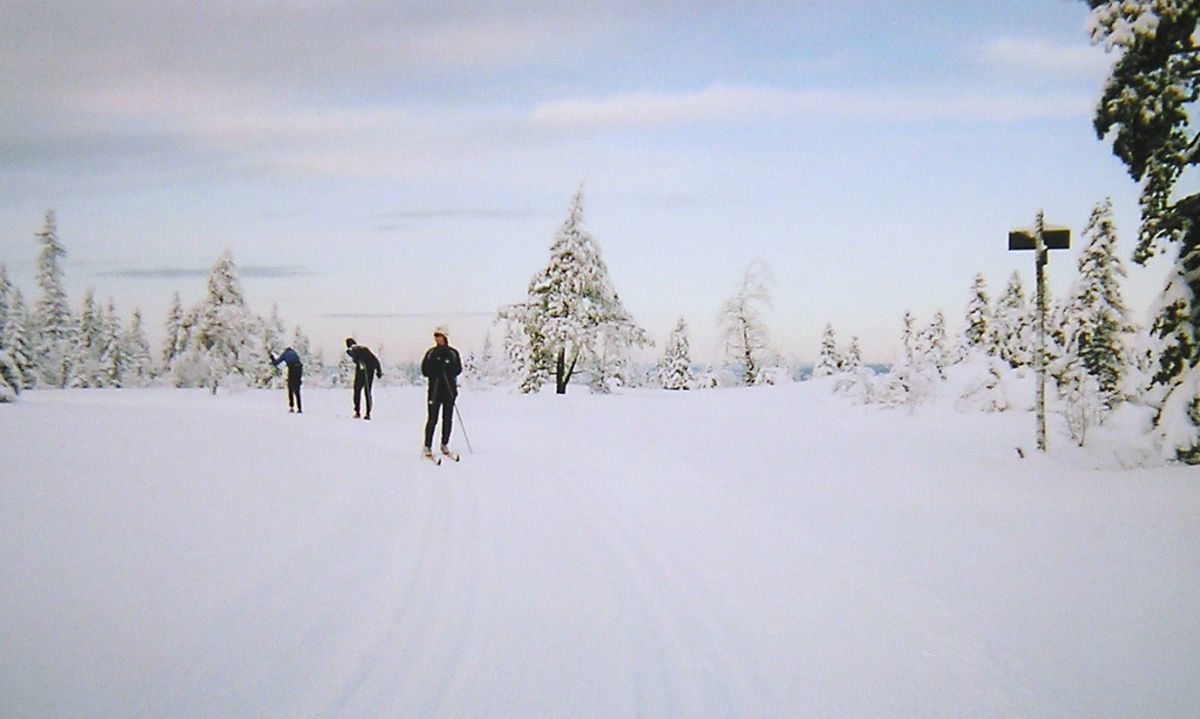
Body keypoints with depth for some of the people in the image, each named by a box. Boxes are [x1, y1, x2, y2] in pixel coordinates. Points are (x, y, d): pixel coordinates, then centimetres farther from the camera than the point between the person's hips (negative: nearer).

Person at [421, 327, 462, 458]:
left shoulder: (453, 353, 6)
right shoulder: (431, 353, 7)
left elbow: (458, 369, -2)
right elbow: (425, 370, 2)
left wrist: (447, 366, -18)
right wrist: (436, 367, -15)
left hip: (450, 389, 1)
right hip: (435, 389, -1)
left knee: (448, 419, 5)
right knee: (432, 419, -6)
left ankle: (445, 444, 17)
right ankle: (428, 446, -2)